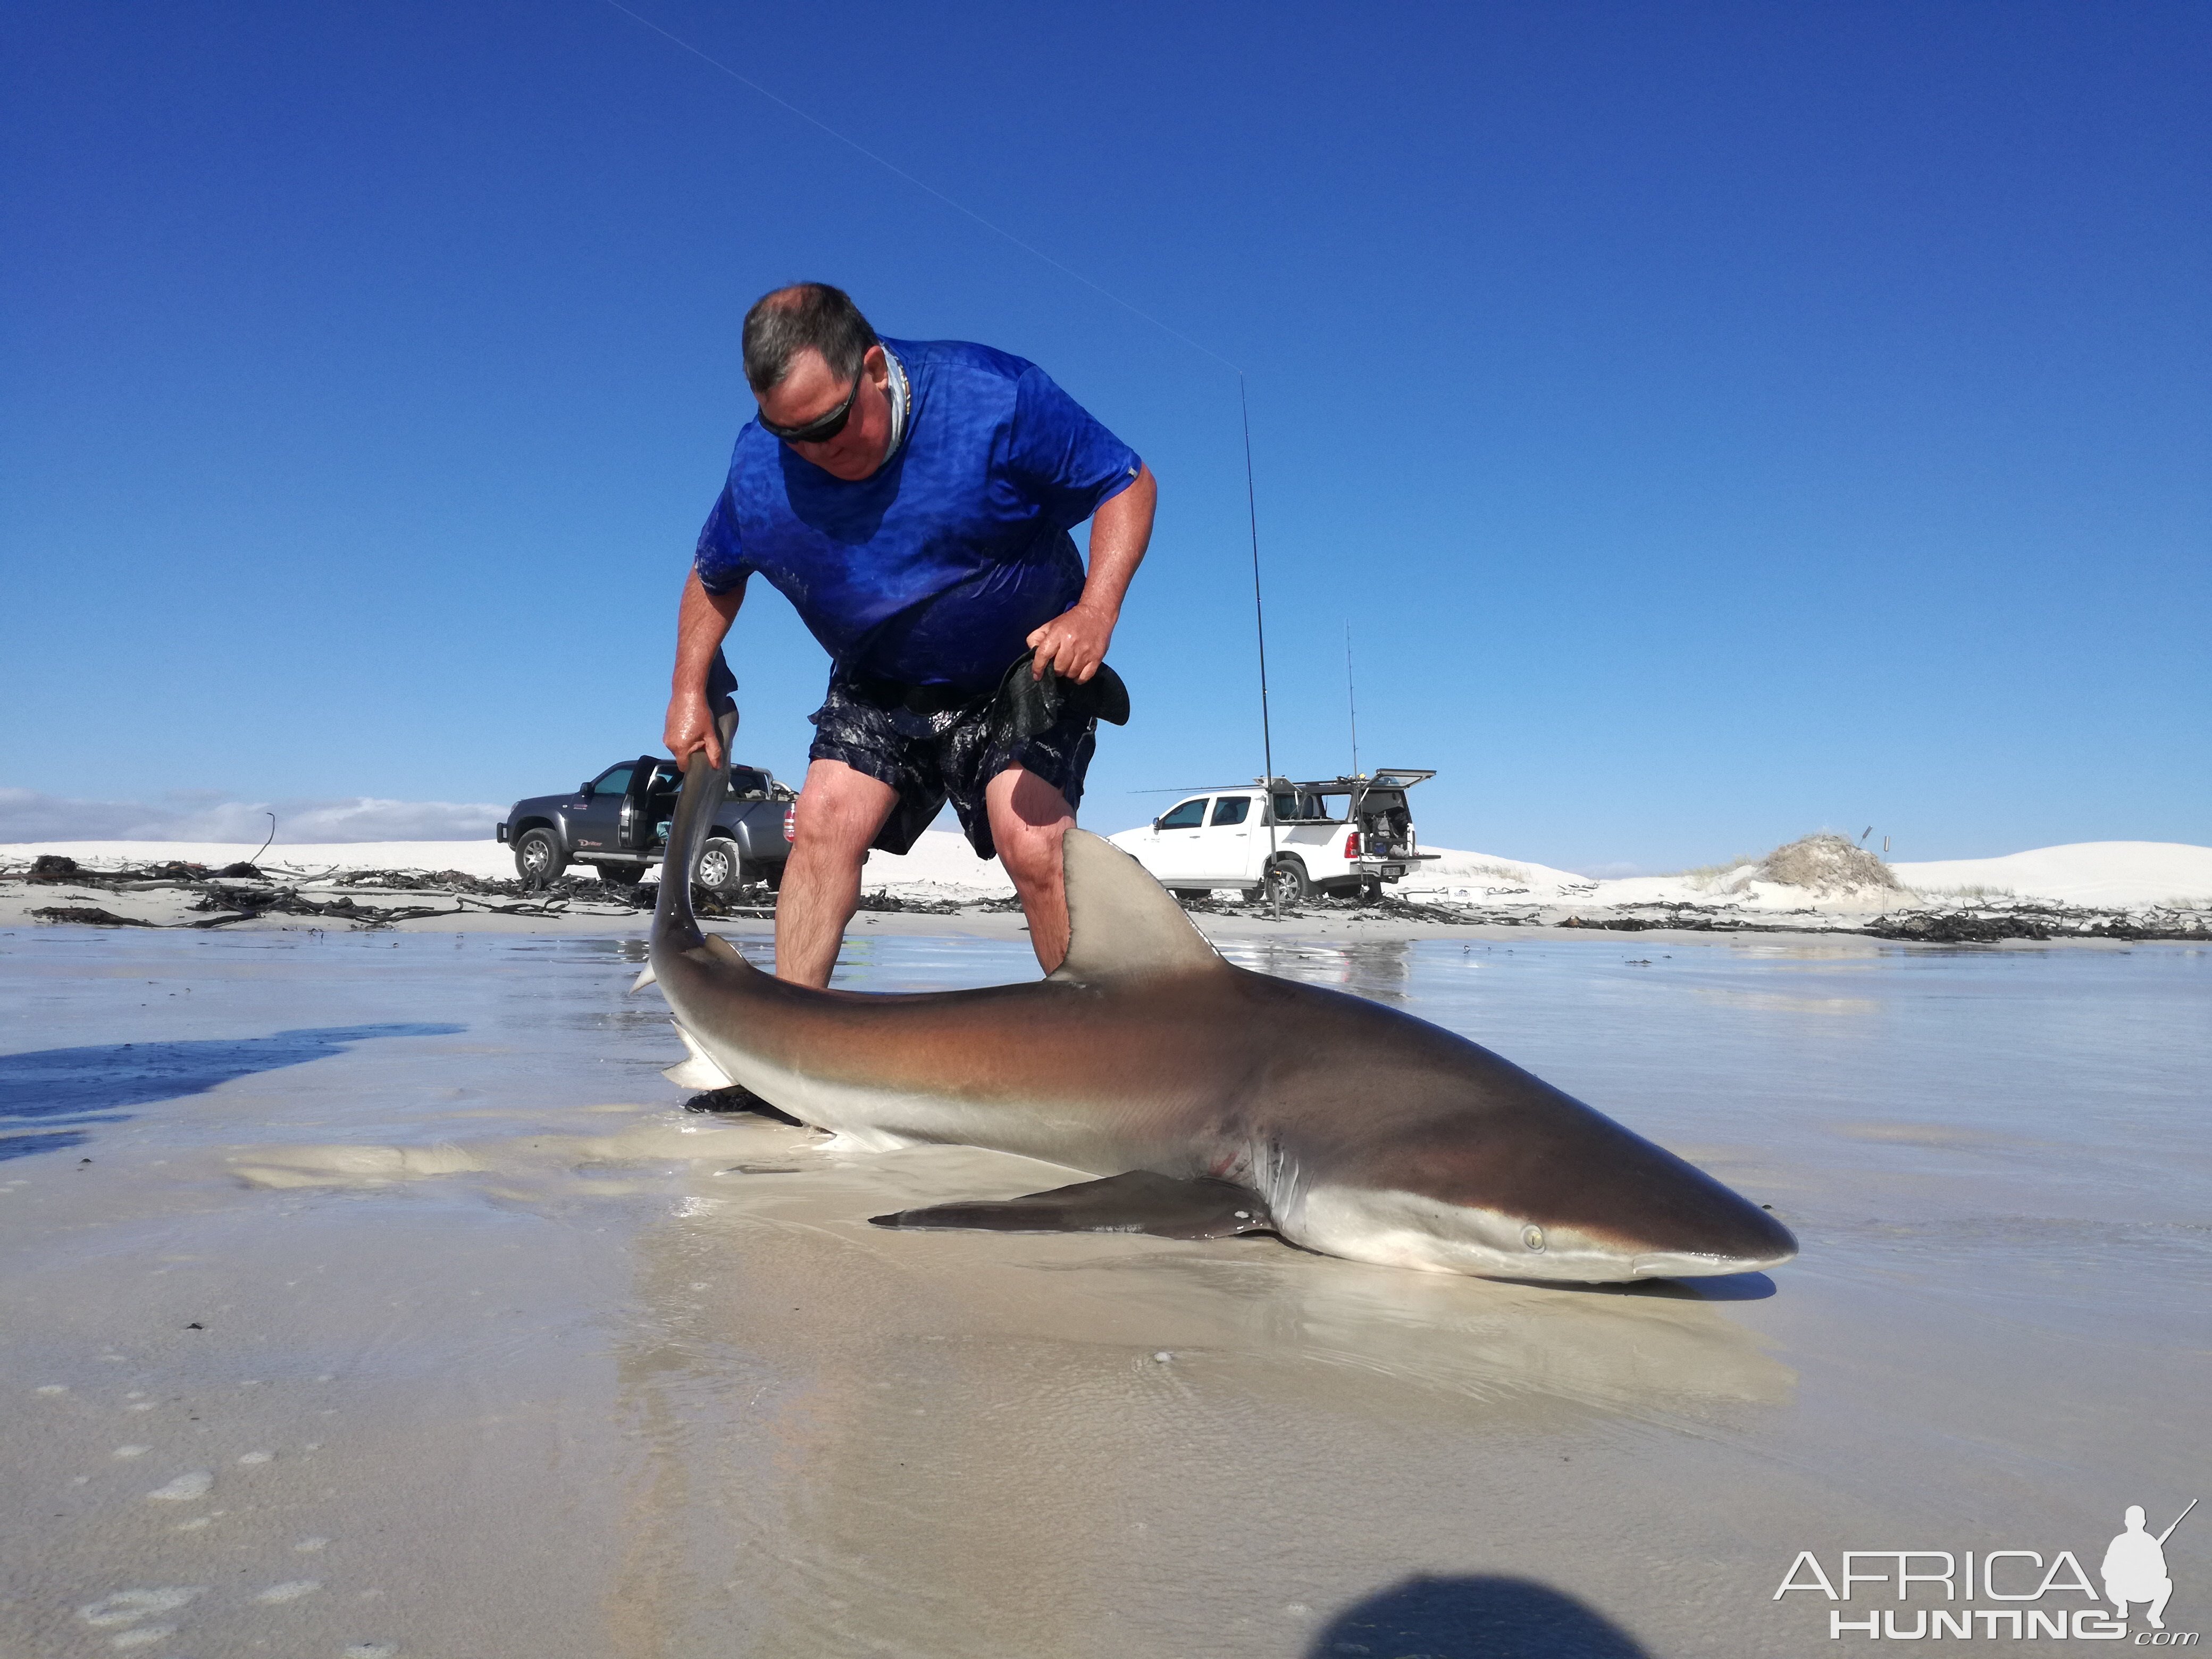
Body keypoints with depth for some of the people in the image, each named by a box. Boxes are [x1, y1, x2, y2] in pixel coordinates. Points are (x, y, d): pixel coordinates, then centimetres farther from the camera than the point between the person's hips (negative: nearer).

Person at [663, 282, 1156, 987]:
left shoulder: (996, 398, -24)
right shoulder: (759, 468, -12)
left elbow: (1129, 483, -14)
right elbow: (714, 577, 9)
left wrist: (1095, 612, -29)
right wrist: (689, 692, 5)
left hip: (1024, 674, -3)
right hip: (879, 687, 4)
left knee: (1034, 848, -20)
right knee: (823, 823, -14)